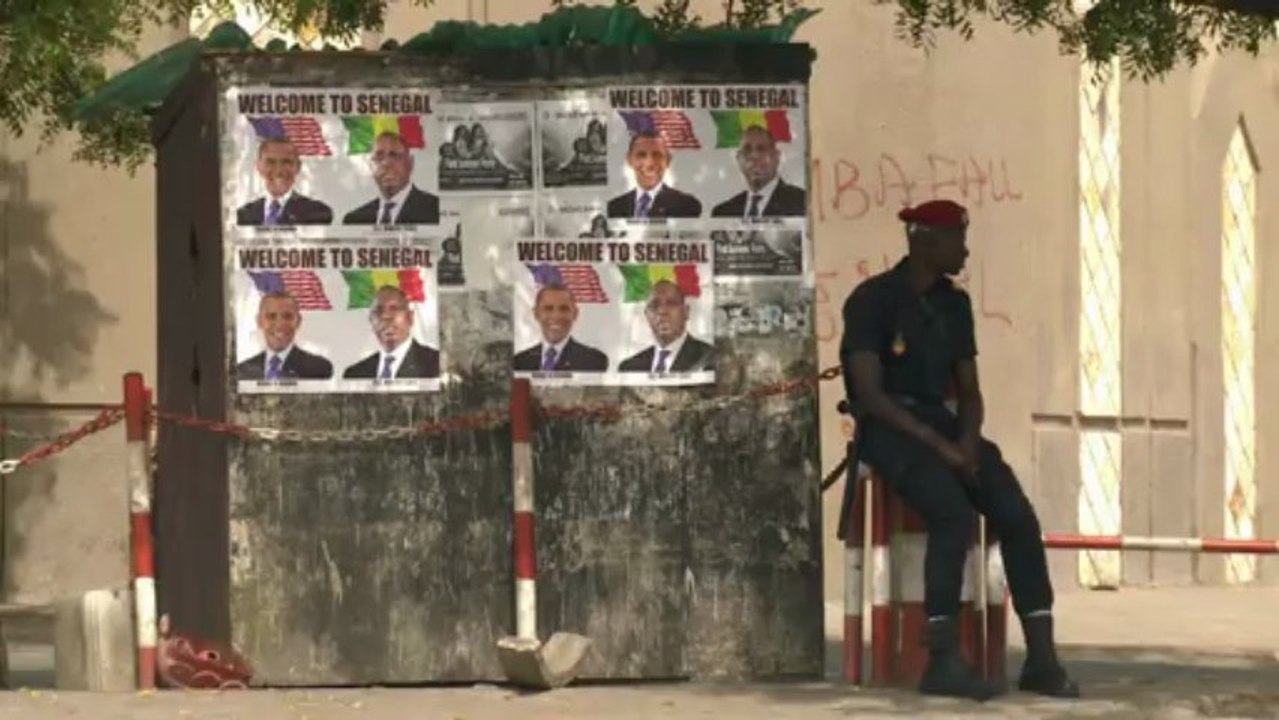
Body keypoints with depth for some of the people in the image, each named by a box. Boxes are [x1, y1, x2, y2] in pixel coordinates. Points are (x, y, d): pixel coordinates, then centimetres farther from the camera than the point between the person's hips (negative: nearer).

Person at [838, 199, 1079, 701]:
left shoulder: (954, 304, 13)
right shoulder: (872, 300, -8)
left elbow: (969, 390, 15)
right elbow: (869, 393, -15)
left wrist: (968, 440, -8)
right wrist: (938, 446, -21)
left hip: (941, 425, 6)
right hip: (887, 430, -6)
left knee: (1018, 517, -18)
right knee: (955, 516, -32)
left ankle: (1041, 659, -20)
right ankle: (943, 662, -30)